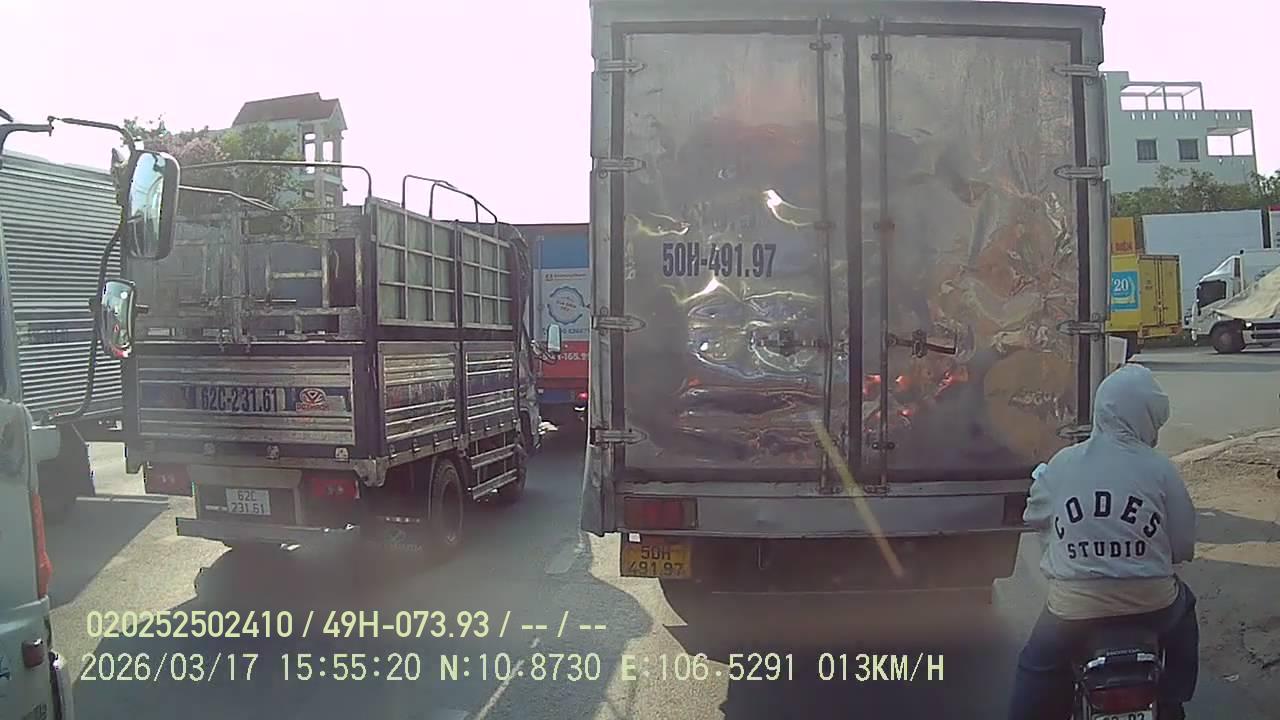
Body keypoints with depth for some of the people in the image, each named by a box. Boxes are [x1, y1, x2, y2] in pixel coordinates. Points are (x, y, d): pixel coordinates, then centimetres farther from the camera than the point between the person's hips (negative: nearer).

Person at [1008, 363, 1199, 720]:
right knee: (1182, 608, 36)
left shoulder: (1061, 463, -2)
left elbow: (1034, 517, 13)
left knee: (1037, 667, 25)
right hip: (1149, 604, 1)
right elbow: (1184, 546, 3)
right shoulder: (1160, 469, -4)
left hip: (1073, 607, 0)